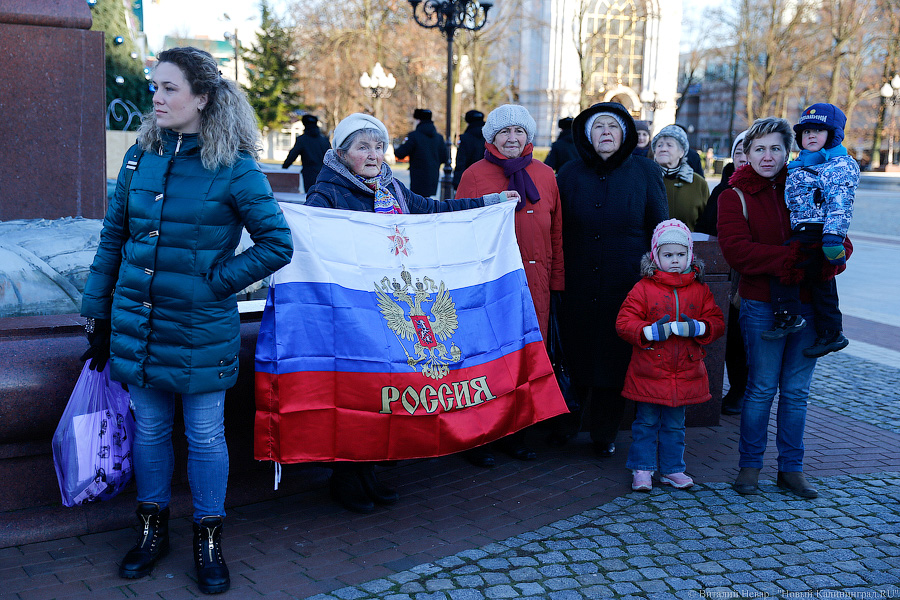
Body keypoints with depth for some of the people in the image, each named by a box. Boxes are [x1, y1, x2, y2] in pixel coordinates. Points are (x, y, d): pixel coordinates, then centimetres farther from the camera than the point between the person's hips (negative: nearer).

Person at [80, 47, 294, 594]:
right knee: (149, 428, 15)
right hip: (137, 324, 4)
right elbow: (113, 238, 10)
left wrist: (216, 280, -14)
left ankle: (209, 538, 25)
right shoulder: (142, 156, 4)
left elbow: (277, 244, -9)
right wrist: (98, 312, 11)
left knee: (205, 435, 6)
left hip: (200, 330, -4)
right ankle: (153, 529, 34)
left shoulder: (234, 167, -10)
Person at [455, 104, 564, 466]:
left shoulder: (545, 176, 12)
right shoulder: (475, 175, 2)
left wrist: (556, 279, 9)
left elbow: (556, 232, 14)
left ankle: (514, 433, 20)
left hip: (533, 283, 3)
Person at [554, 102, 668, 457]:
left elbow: (661, 227, 5)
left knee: (616, 358, 5)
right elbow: (555, 229, 10)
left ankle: (604, 435, 20)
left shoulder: (645, 173, 1)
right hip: (577, 285, 1)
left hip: (626, 285, -1)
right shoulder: (570, 175, 5)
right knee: (573, 355, 7)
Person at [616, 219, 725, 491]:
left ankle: (672, 469, 25)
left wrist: (698, 328, -15)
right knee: (646, 422, 6)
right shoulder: (643, 288, -4)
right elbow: (624, 322, -7)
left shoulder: (700, 290, 6)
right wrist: (651, 331, -21)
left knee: (675, 424, 14)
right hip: (648, 373, -2)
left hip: (685, 373, 3)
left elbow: (717, 322, 5)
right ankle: (642, 469, 17)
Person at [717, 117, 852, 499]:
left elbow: (840, 242, 7)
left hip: (809, 305, 3)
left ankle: (791, 468, 20)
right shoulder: (735, 197, 1)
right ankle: (750, 465, 16)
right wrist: (794, 258, -21)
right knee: (762, 388, 1)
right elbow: (737, 250, -14)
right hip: (762, 306, -3)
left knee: (797, 391, 8)